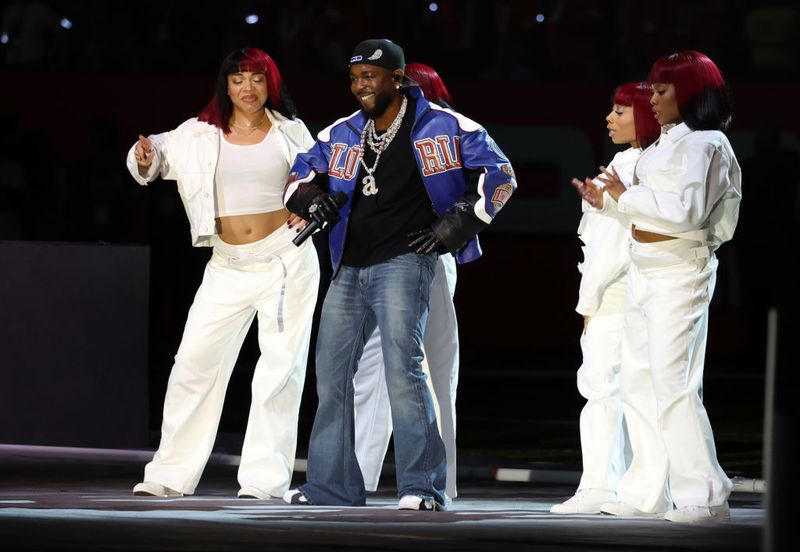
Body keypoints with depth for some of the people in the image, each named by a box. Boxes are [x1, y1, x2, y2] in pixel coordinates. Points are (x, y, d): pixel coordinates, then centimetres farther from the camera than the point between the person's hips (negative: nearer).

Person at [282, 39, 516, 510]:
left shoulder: (443, 128, -4)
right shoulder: (342, 135, 12)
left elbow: (499, 175, -1)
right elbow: (300, 176, 23)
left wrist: (458, 223, -9)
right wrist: (310, 198, 0)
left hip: (403, 263, -6)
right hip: (349, 271, 6)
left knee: (402, 365, -18)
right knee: (331, 373, 7)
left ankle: (423, 485, -15)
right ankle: (332, 484, 18)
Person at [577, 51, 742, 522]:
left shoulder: (703, 144, -13)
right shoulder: (668, 143, 15)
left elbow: (685, 212, -24)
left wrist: (627, 196, -15)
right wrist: (609, 202, 18)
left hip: (679, 272, -10)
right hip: (644, 272, 10)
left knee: (674, 385, -13)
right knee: (639, 381, 12)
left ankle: (705, 497, -12)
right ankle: (647, 493, 19)